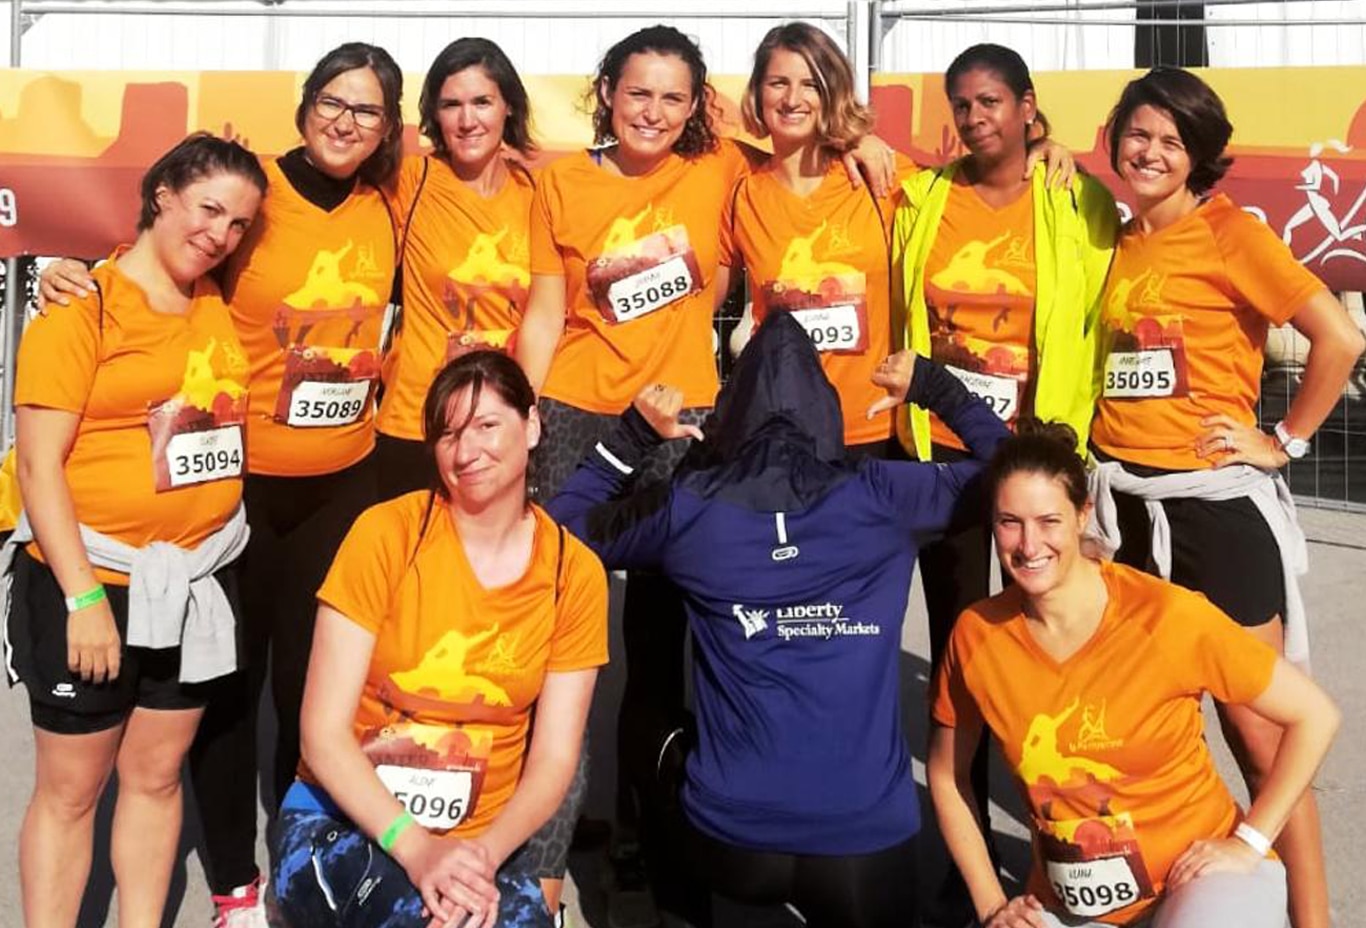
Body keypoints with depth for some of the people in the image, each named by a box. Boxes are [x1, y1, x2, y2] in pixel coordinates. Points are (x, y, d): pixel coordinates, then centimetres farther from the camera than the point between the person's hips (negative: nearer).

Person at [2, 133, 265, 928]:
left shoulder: (220, 307, 7)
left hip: (198, 579, 5)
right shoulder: (82, 307, -9)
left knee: (157, 773, 16)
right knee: (70, 789, 6)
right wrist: (83, 595, -17)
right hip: (95, 580, -5)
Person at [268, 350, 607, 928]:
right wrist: (414, 848, -24)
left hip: (477, 843, 2)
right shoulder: (387, 533, -10)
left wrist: (485, 853, -20)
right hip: (338, 824, -2)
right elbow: (323, 734, -12)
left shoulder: (575, 573, -4)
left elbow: (554, 759, -2)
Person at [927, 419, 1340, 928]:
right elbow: (946, 775, 6)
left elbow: (1314, 716, -9)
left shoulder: (1167, 616, -19)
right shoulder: (976, 635, -10)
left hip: (1197, 874, -3)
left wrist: (1248, 843, -10)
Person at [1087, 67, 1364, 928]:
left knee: (1258, 729, 1)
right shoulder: (1115, 242, 11)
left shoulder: (1229, 232, -7)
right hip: (1122, 500, 6)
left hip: (1216, 501, -6)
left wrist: (1285, 441, -10)